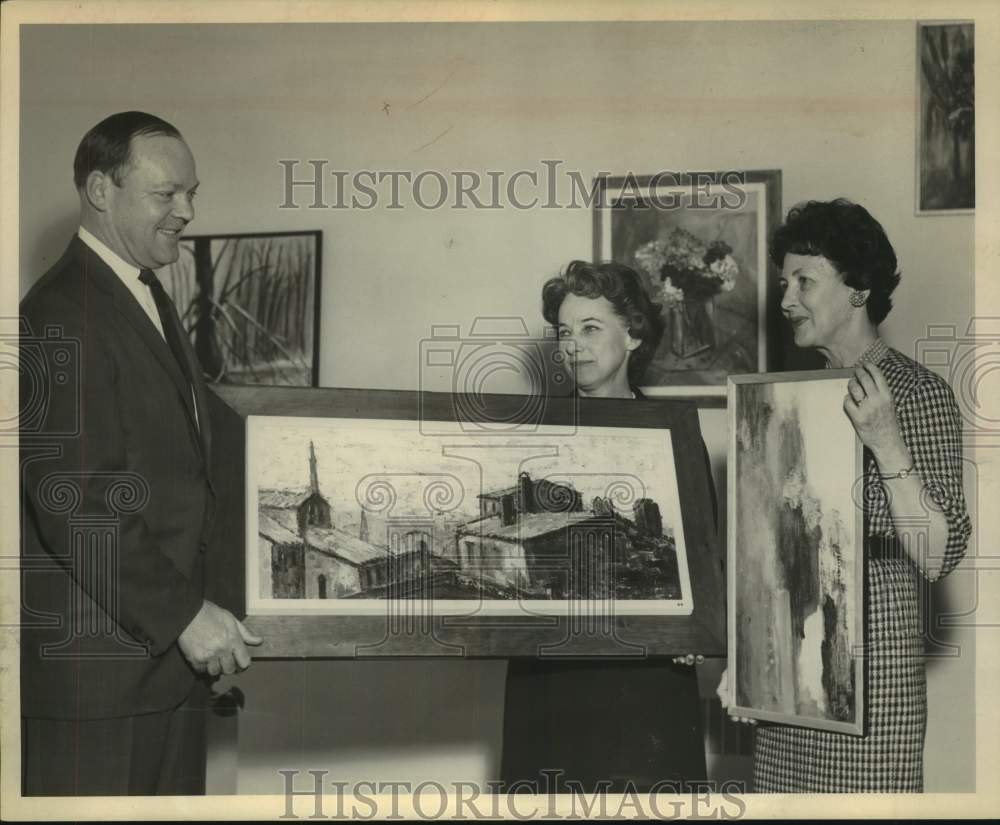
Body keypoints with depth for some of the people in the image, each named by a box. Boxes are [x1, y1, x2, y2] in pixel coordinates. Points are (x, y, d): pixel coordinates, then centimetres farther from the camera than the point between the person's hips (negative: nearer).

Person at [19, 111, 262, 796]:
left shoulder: (149, 299, 16)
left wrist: (196, 608, 13)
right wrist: (182, 615, -20)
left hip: (168, 642, 9)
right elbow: (74, 502, -22)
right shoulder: (61, 317, -16)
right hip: (94, 660, -9)